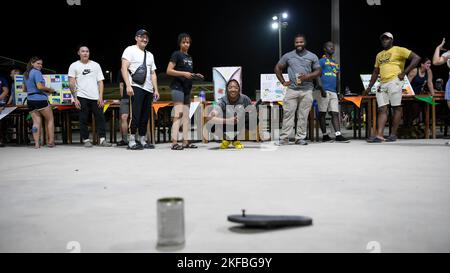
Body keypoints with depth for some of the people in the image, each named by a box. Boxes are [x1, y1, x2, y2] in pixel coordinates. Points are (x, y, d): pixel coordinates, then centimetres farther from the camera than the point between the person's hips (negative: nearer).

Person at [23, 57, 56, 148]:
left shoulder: (25, 74, 16)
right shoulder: (37, 72, -10)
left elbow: (25, 89, 24)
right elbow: (40, 86, -20)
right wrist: (49, 89, -6)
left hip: (30, 100, 7)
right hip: (40, 99, -7)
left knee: (36, 122, 5)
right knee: (50, 120, 7)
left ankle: (36, 143, 0)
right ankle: (51, 142, 4)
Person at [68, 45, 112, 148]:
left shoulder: (96, 65, 14)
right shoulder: (74, 66, 7)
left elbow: (100, 82, 10)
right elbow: (71, 84, 1)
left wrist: (100, 97, 0)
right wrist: (75, 98, -7)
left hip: (95, 97, 2)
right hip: (82, 97, -2)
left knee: (100, 117, -4)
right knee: (83, 120, 0)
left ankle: (102, 139, -2)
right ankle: (86, 140, 7)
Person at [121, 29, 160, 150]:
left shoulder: (149, 55, 23)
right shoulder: (130, 50, 3)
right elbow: (124, 68, -6)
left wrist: (156, 89, 13)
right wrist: (128, 85, -17)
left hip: (148, 89, 6)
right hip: (136, 87, -6)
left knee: (145, 116, 6)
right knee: (135, 114, -12)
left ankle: (142, 140, 12)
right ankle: (132, 141, -7)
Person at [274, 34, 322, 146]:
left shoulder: (312, 56, 9)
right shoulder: (288, 56, 9)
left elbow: (318, 71, 7)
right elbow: (277, 68, 17)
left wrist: (307, 76, -10)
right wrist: (283, 81, 8)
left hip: (307, 90, 0)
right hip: (292, 89, 0)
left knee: (303, 115, 2)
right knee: (288, 114, -4)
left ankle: (300, 138, 10)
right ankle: (284, 138, 0)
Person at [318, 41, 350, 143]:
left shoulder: (336, 63, 22)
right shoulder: (321, 61, 0)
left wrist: (339, 92, 17)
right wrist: (322, 89, -17)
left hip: (333, 92, 7)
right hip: (324, 91, -7)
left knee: (335, 113, -1)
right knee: (322, 113, -2)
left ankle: (338, 135, -7)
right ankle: (325, 135, 3)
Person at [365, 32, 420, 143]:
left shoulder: (398, 50, 2)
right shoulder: (379, 55, 23)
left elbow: (416, 58, -5)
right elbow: (376, 72, 27)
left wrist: (404, 73, -11)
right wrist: (369, 87, 20)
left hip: (394, 82, -7)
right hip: (382, 84, 7)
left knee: (397, 108, -3)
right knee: (382, 109, -1)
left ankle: (393, 134, 1)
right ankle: (379, 135, -6)